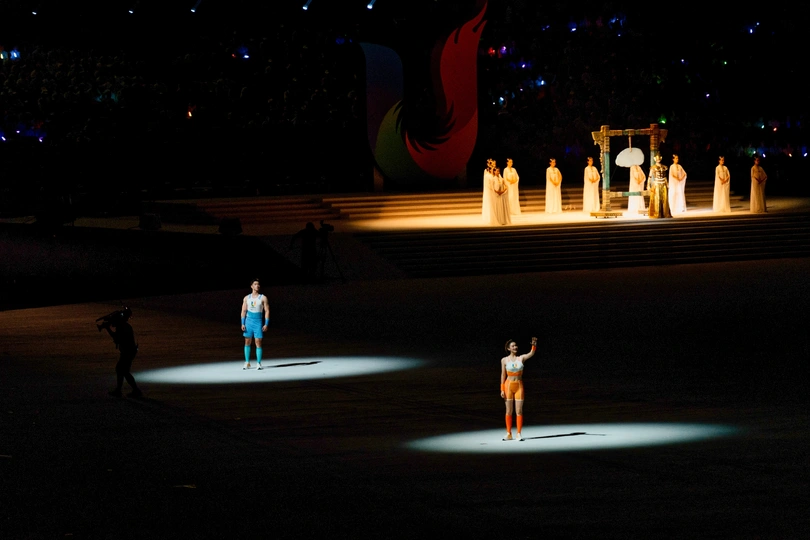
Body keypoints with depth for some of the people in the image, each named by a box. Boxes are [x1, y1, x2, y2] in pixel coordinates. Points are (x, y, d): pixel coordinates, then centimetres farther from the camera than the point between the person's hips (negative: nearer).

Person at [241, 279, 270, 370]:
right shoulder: (246, 298, 8)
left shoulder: (263, 298, 1)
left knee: (258, 342, -6)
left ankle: (258, 363, -3)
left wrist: (266, 324, -8)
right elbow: (243, 311, 10)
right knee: (247, 342, 3)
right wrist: (242, 323, 0)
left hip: (258, 322, -2)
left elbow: (267, 311, 0)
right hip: (248, 321, 2)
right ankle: (247, 363, 9)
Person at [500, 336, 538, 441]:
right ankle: (509, 434, 10)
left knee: (519, 411, -3)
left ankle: (519, 434, 1)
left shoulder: (521, 358, 2)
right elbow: (503, 375, 2)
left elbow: (531, 354, -16)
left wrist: (534, 345, -36)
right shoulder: (504, 360, 1)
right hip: (508, 386, 0)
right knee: (509, 411, 3)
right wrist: (502, 390, -3)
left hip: (519, 386, 0)